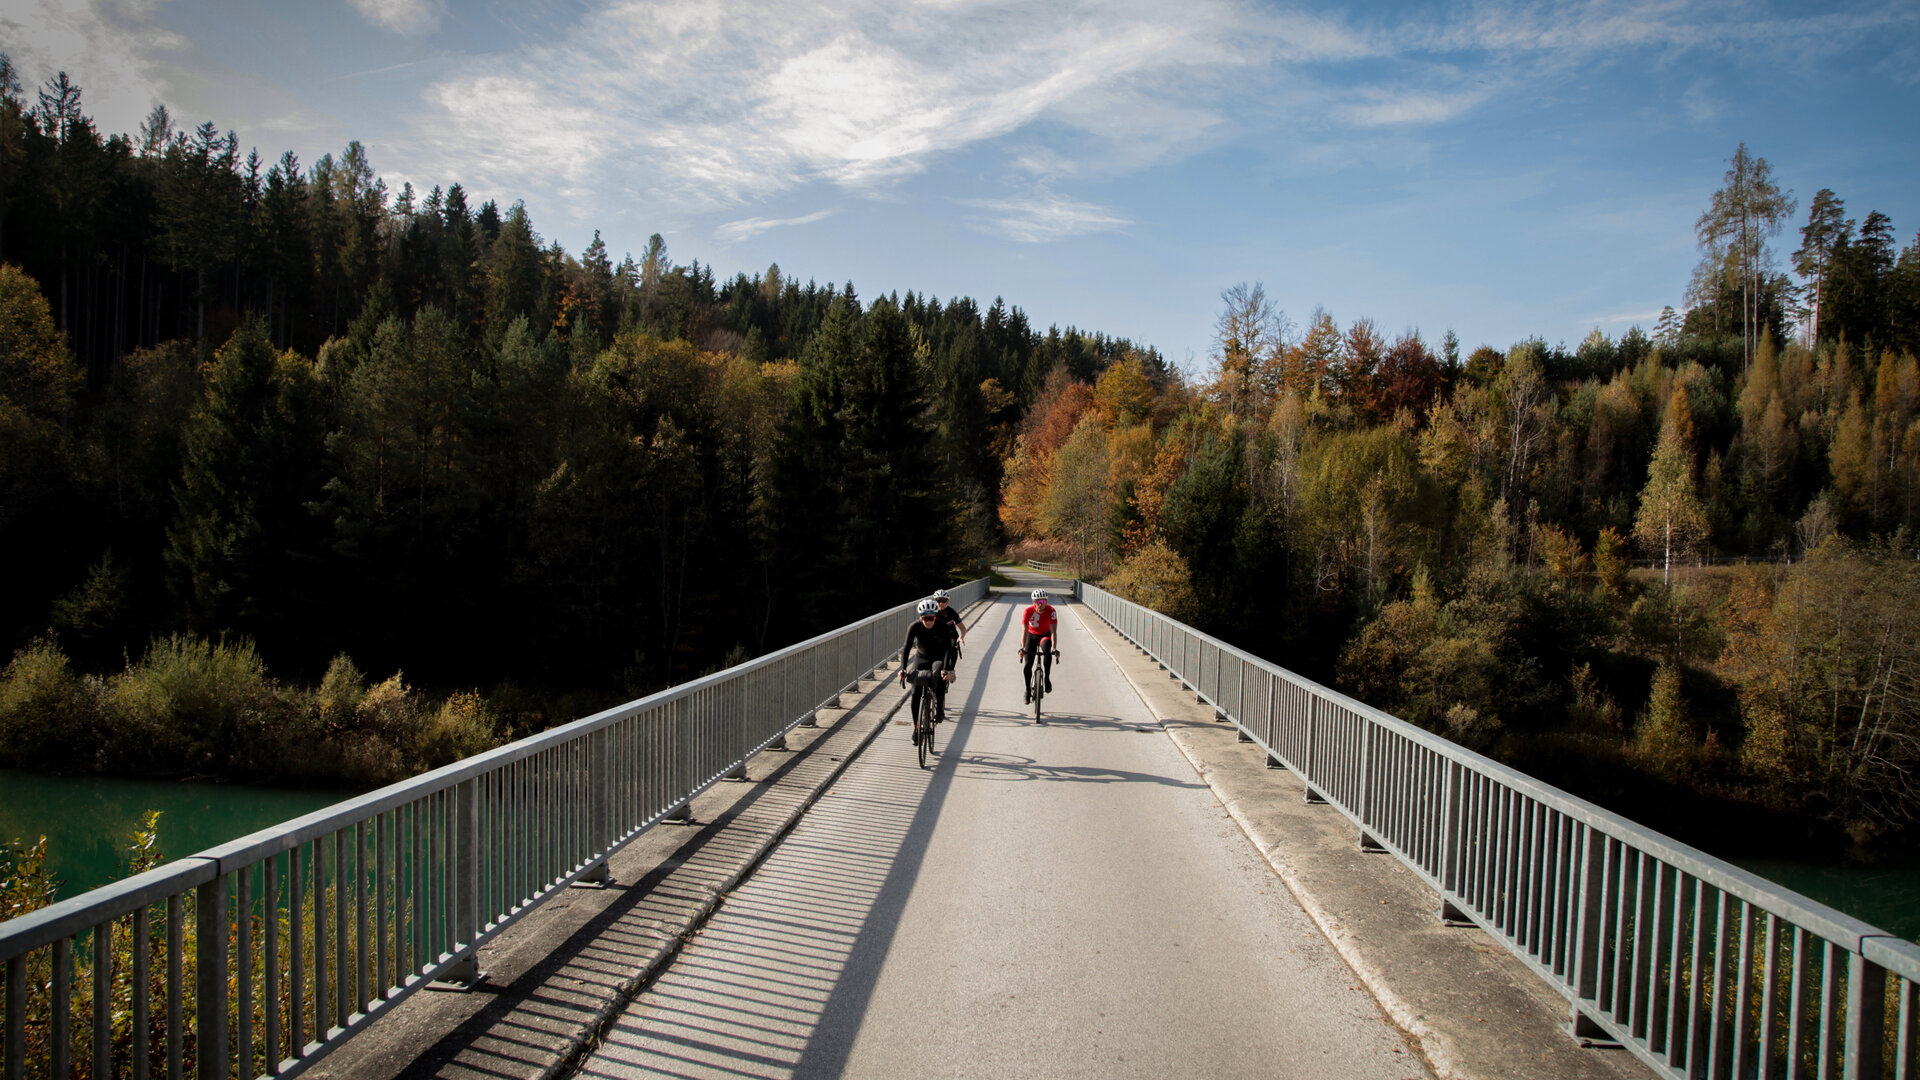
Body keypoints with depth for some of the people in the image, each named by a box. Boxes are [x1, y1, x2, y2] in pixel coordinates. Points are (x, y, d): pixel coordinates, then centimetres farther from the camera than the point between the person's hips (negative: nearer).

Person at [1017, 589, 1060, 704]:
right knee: (1027, 665, -8)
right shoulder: (1028, 611, -29)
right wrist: (1022, 648, -47)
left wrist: (1055, 649, -45)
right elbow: (1024, 631, -34)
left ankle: (1047, 678, -15)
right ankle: (1028, 689, 11)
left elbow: (1053, 631, -33)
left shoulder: (1050, 610, -29)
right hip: (1032, 635, 0)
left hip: (1045, 635, 0)